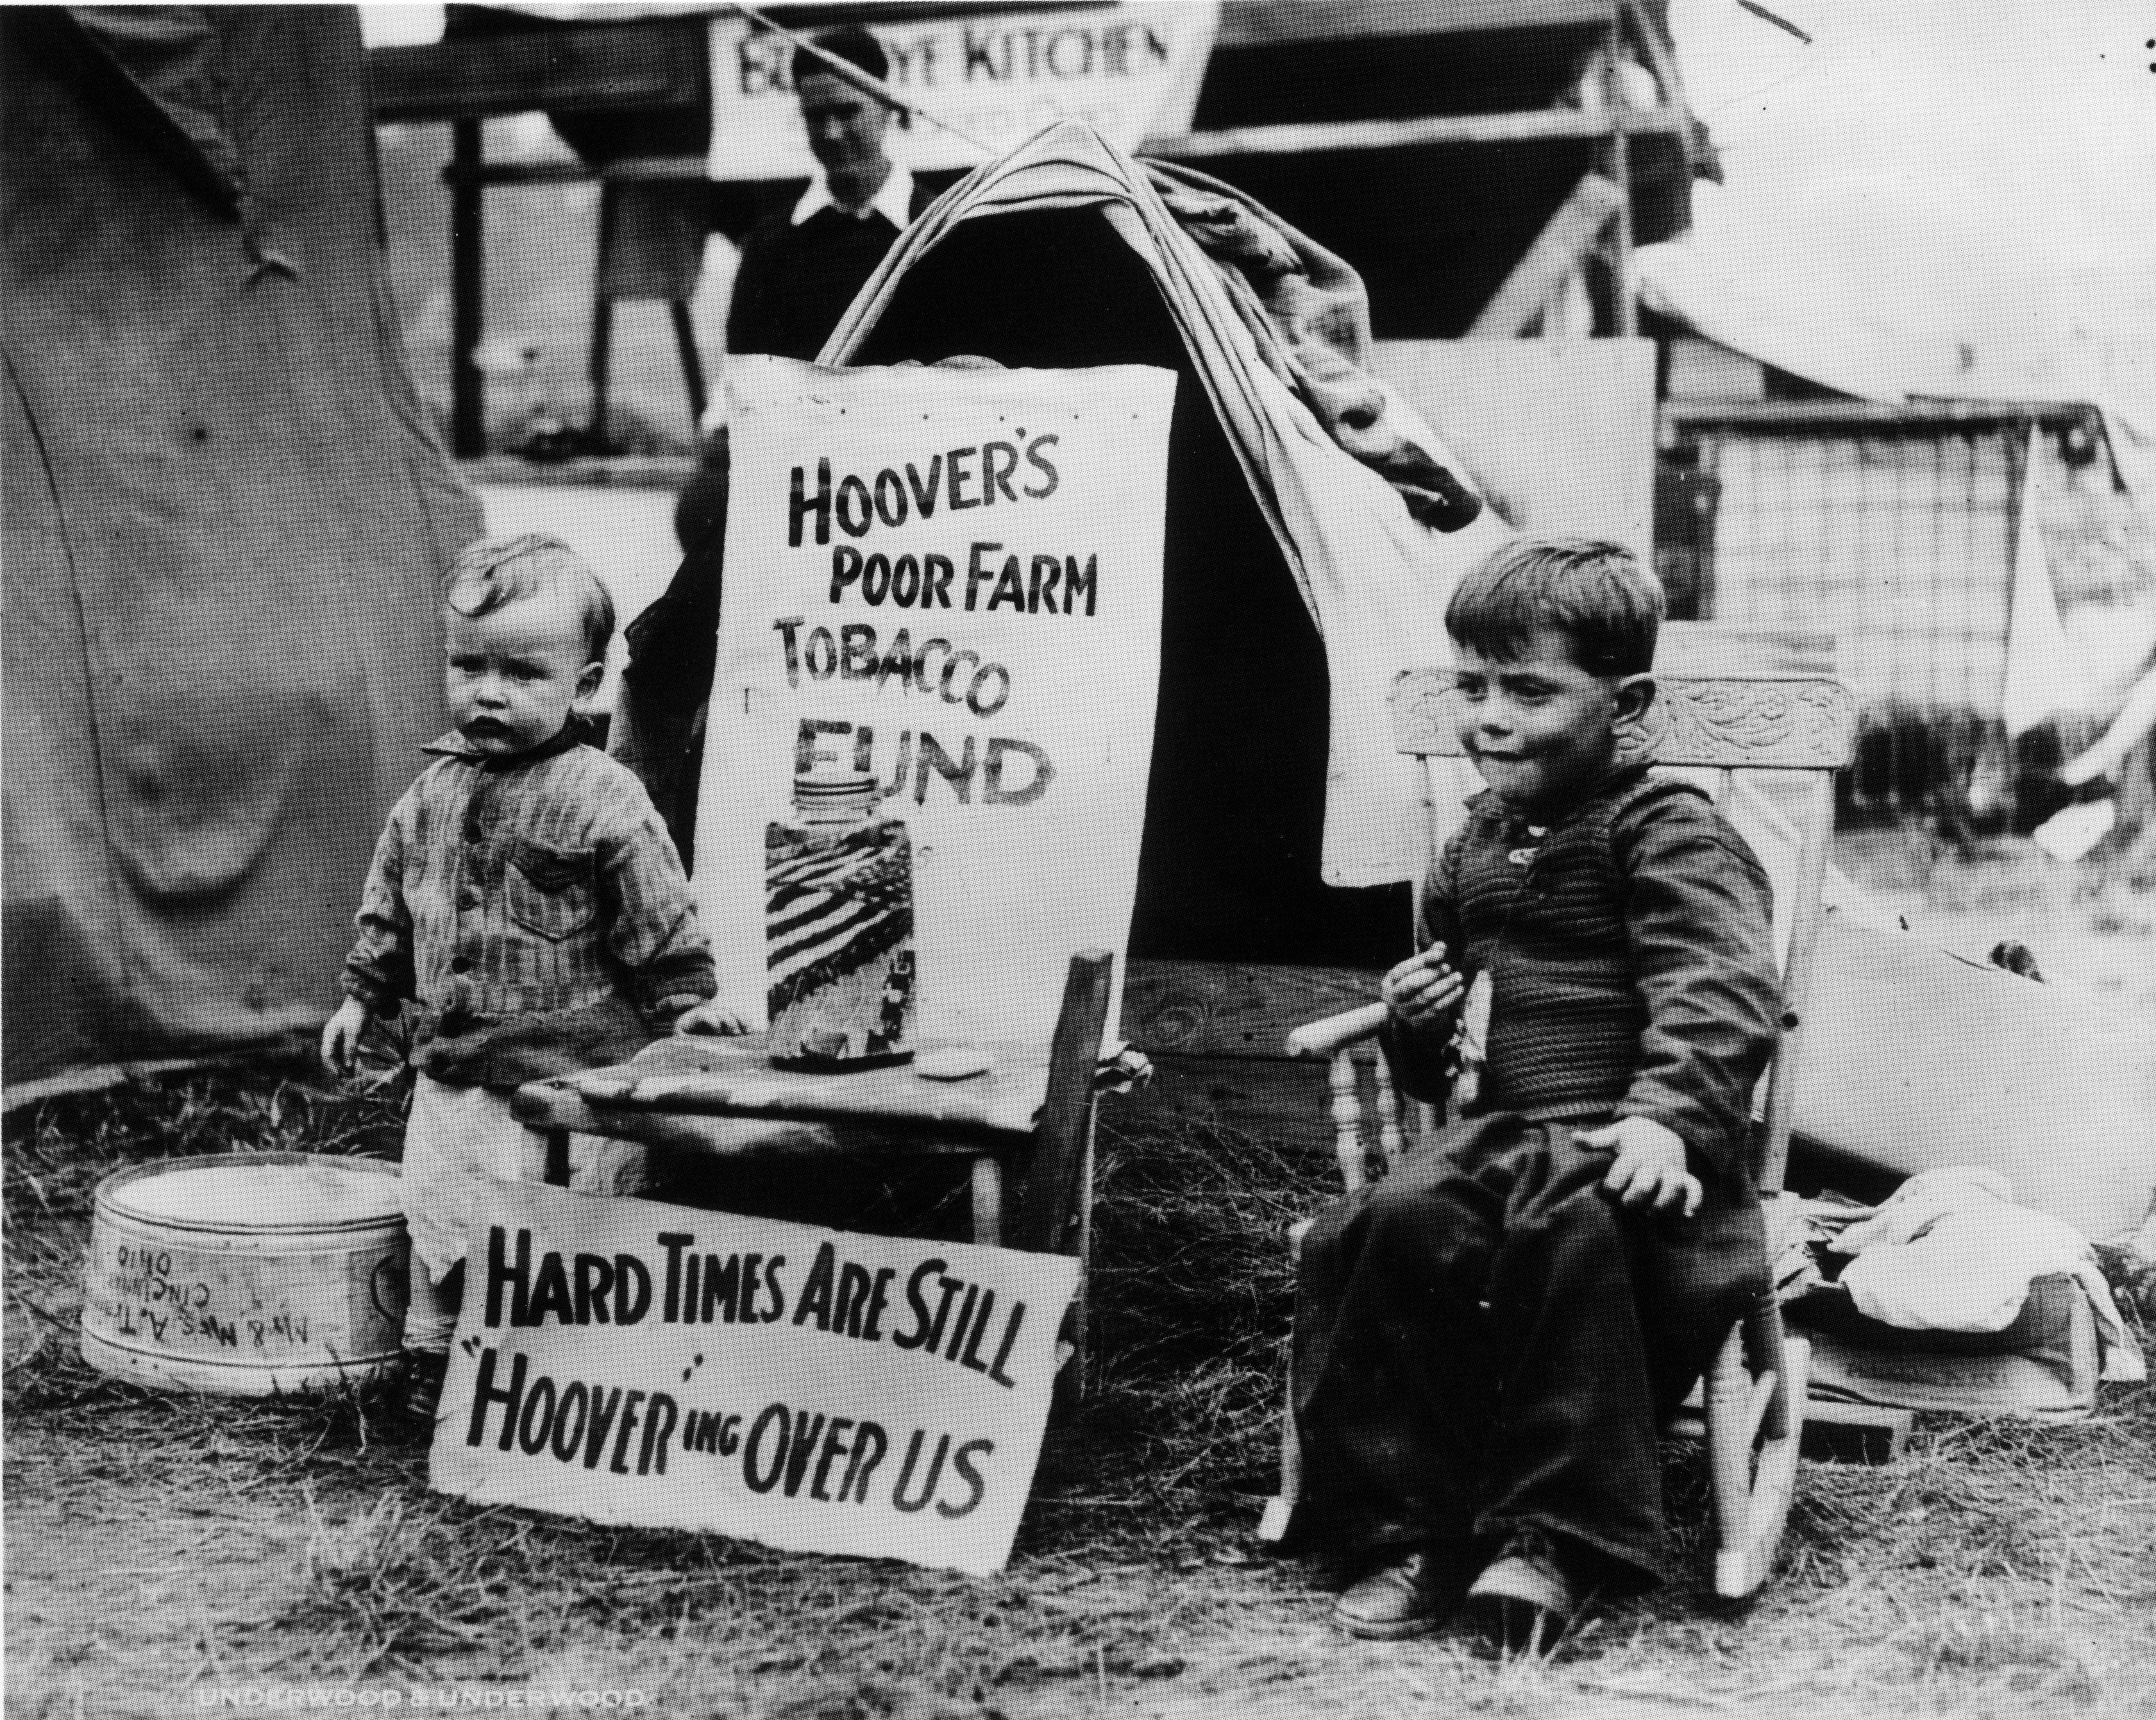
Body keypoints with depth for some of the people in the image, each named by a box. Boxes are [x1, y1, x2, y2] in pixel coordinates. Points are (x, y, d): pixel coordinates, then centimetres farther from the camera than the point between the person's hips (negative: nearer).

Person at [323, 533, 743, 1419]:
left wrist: (684, 1004, -10)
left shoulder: (602, 800, -13)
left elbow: (660, 921, -8)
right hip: (451, 1072, 6)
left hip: (571, 1080, -6)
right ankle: (433, 1363, 32)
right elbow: (389, 904, 18)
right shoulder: (433, 794, 6)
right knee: (436, 1217, 15)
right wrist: (363, 994, 17)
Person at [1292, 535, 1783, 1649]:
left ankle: (1557, 1538, -24)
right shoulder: (1473, 851, 23)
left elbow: (1719, 993, -16)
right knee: (1393, 1226, -25)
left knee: (1567, 1226, -37)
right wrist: (1416, 1023, 11)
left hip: (1612, 1142, -6)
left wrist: (1669, 1116, -31)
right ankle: (1410, 1534, -17)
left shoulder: (1666, 835, 0)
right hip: (1495, 1130, 6)